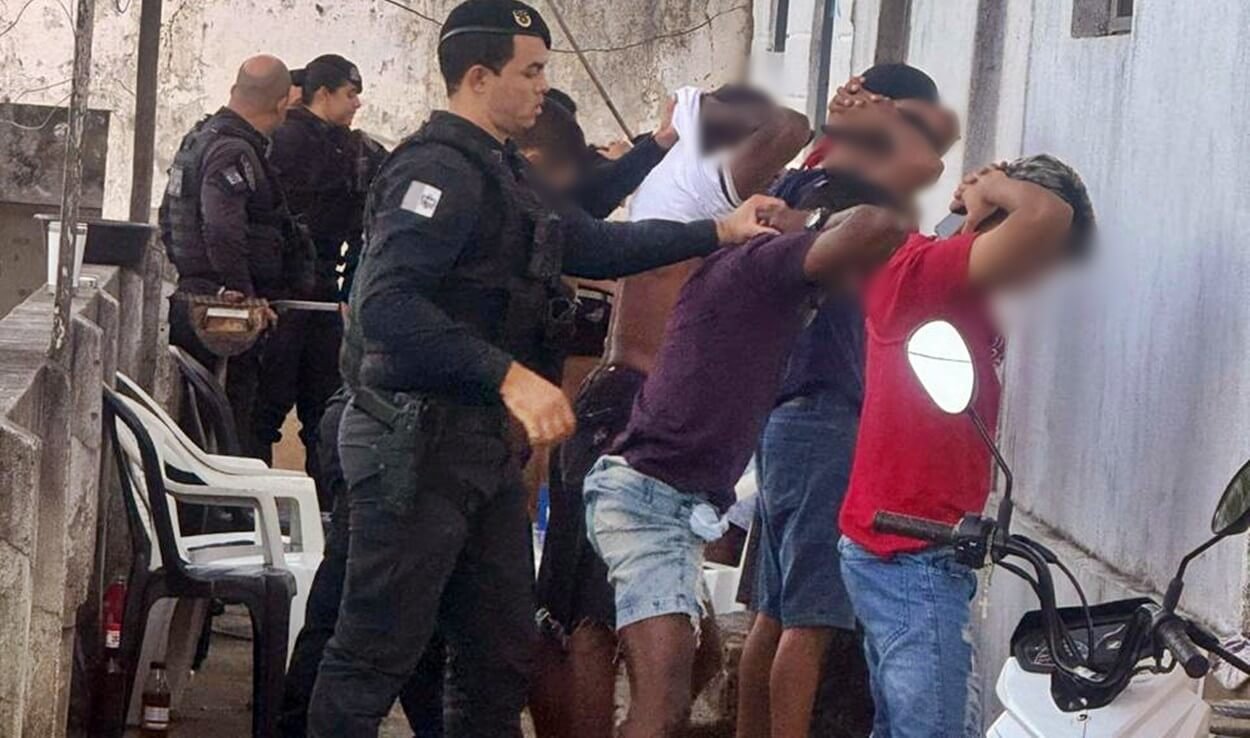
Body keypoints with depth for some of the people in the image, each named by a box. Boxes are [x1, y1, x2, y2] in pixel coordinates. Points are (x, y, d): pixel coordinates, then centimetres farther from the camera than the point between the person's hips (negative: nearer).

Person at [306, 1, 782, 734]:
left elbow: (594, 244, 27)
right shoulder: (442, 168, -16)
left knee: (501, 658, 14)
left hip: (482, 440, 10)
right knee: (375, 654, -5)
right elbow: (385, 304, -27)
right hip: (419, 438, -10)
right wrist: (510, 375, -30)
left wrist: (719, 232, 25)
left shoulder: (501, 172, 16)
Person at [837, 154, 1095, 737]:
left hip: (897, 551, 10)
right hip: (912, 557, -10)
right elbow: (1047, 217, -27)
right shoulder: (919, 268, -15)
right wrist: (994, 186, -7)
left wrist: (983, 194, 13)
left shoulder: (958, 294, 13)